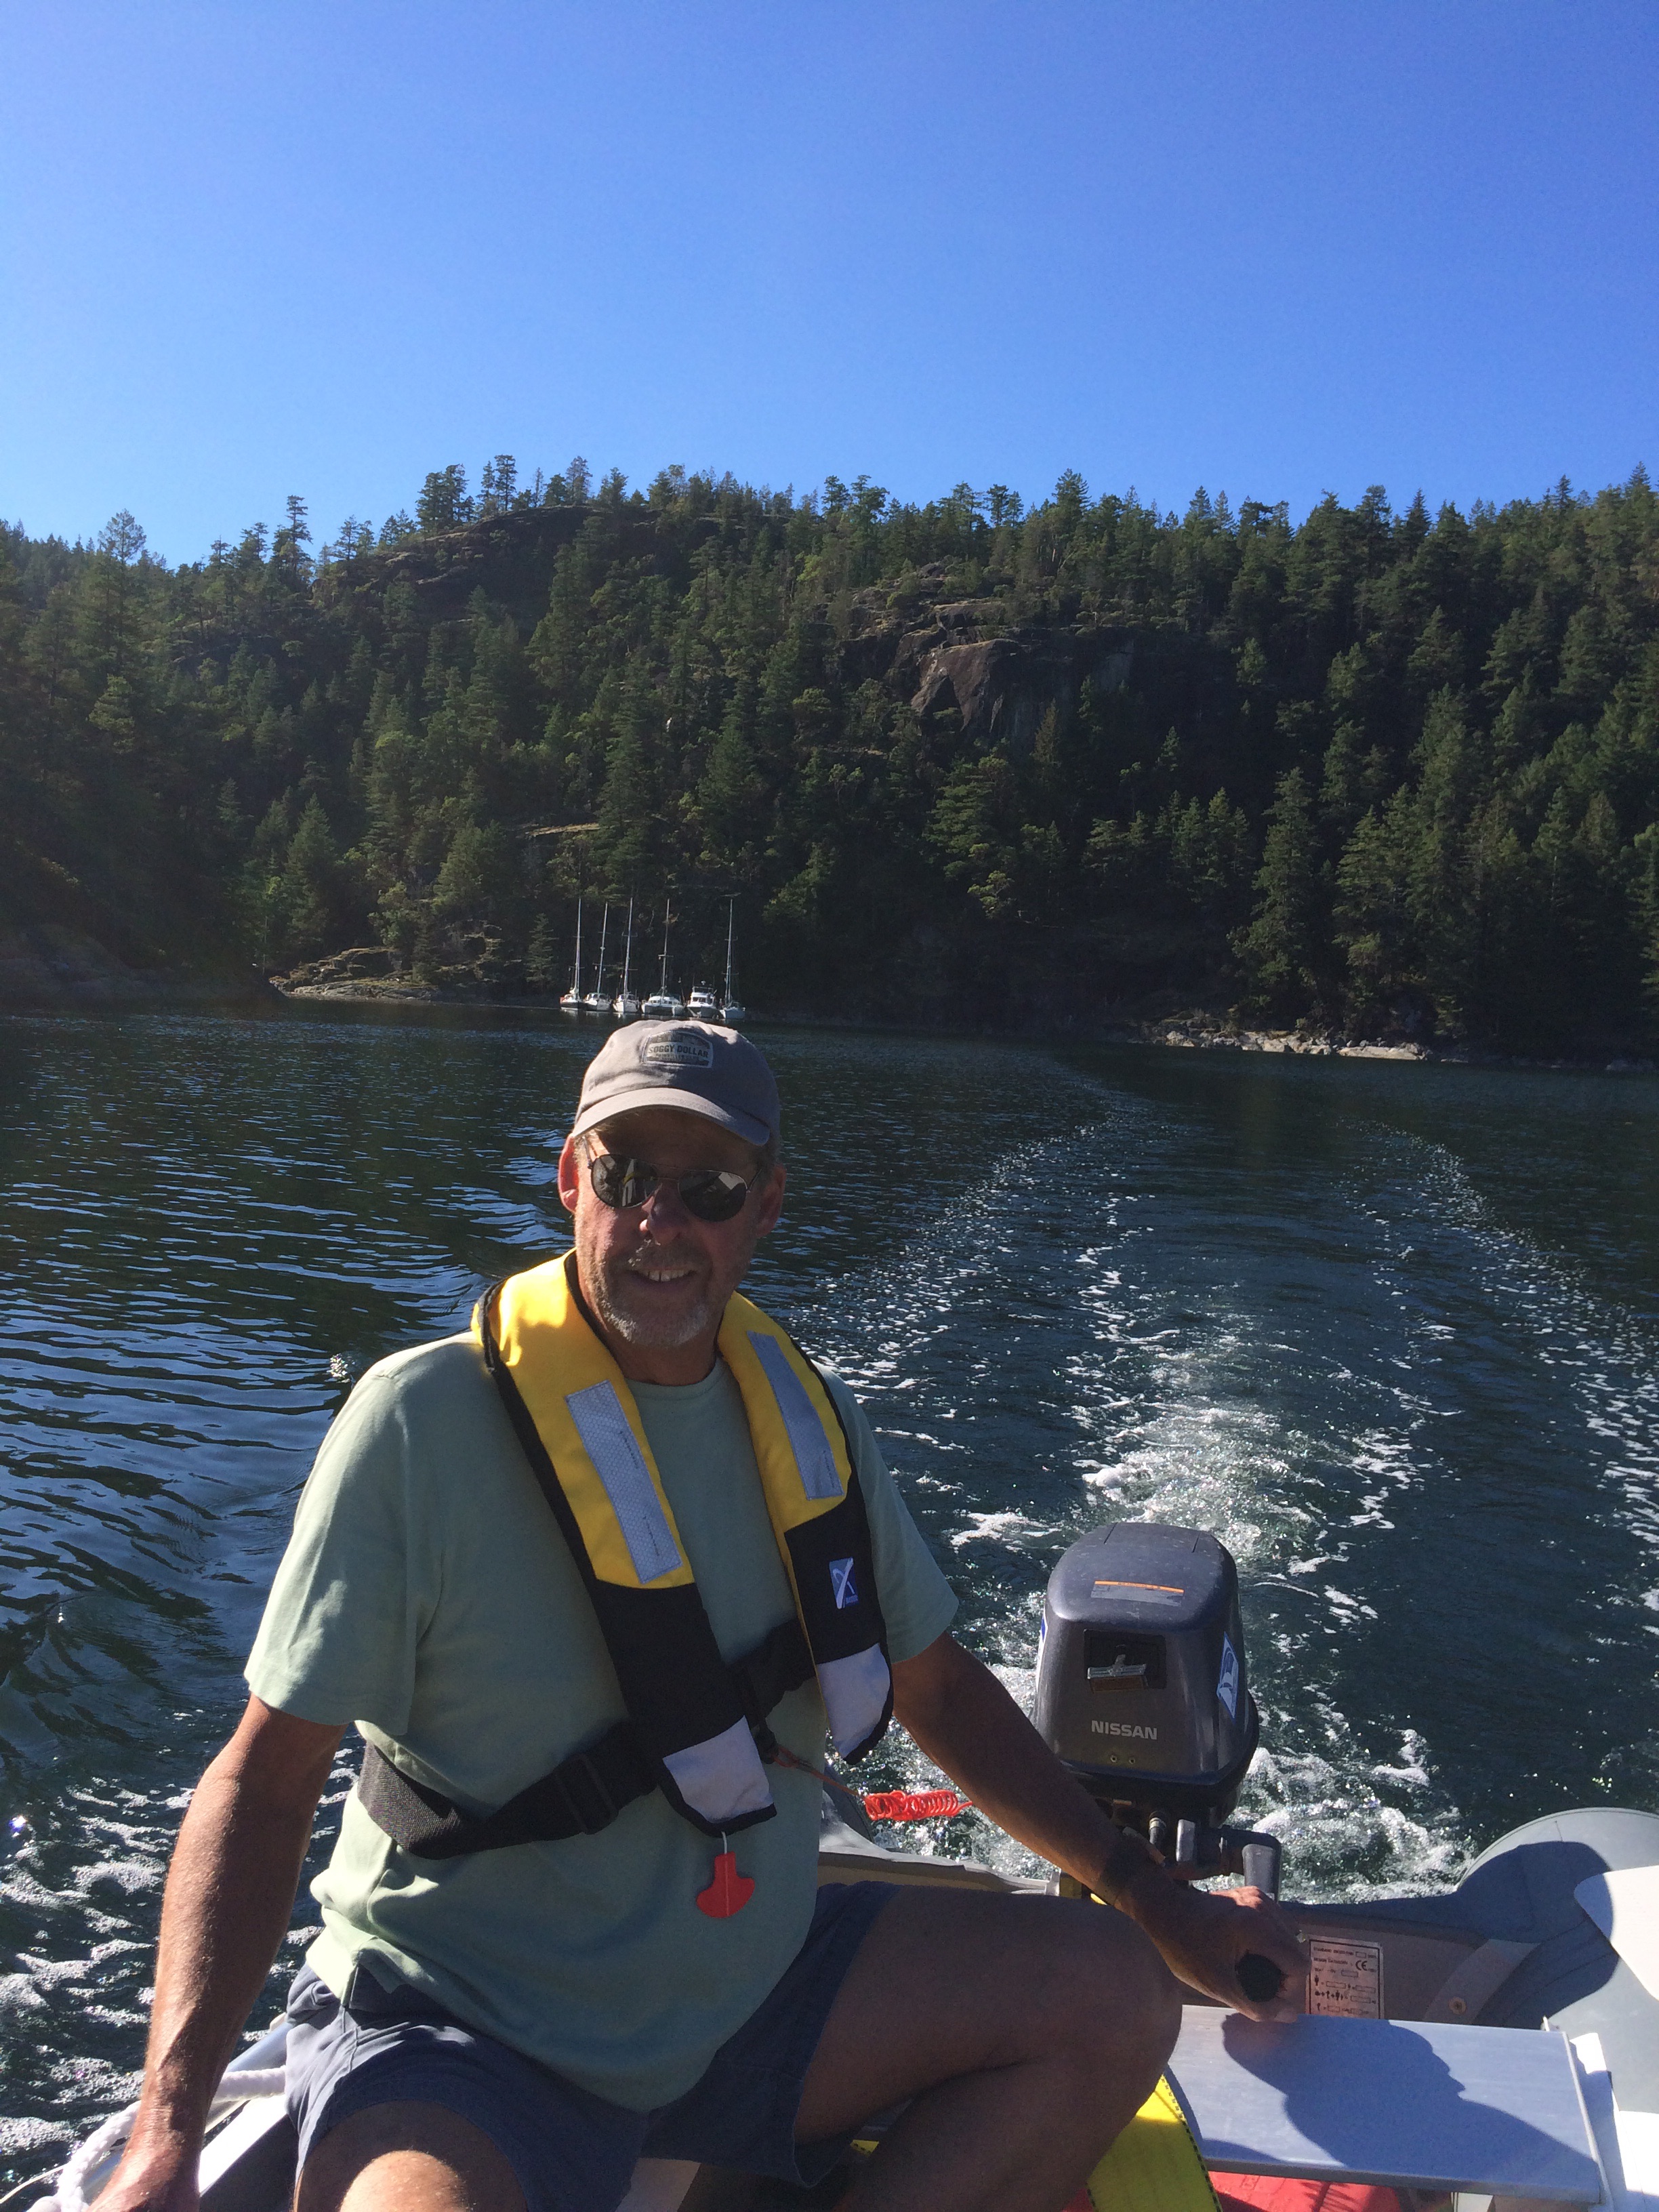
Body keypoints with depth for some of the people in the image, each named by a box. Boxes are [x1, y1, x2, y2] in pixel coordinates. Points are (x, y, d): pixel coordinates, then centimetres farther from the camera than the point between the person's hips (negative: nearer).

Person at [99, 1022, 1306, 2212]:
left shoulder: (800, 1411, 1)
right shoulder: (427, 1418, -16)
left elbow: (935, 1685, 11)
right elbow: (270, 1773, -14)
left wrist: (1155, 1900, 10)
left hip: (751, 1976, 6)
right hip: (464, 2044, -5)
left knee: (1117, 1998, -4)